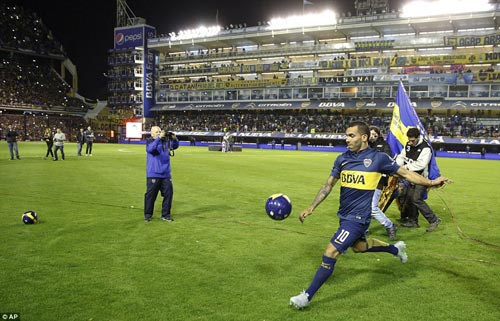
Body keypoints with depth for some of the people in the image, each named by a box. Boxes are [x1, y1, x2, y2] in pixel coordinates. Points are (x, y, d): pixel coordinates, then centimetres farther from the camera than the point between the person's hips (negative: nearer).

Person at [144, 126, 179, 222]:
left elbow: (175, 146, 2)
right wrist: (159, 138, -31)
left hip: (166, 174, 4)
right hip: (153, 174, -4)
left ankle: (165, 215, 17)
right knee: (151, 194, 1)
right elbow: (150, 149, -23)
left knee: (168, 194, 5)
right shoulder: (149, 141, -3)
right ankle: (148, 215, 15)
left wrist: (174, 139, -19)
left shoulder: (166, 141, 9)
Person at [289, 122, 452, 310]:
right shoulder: (342, 159, 1)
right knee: (359, 246, 28)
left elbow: (405, 174, 1)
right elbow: (328, 185, 6)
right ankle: (396, 249, 53)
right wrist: (311, 207, 1)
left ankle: (307, 296, 0)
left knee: (330, 253, -12)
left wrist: (431, 183, -2)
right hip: (344, 215, 7)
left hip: (358, 218, -7)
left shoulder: (378, 158, -11)